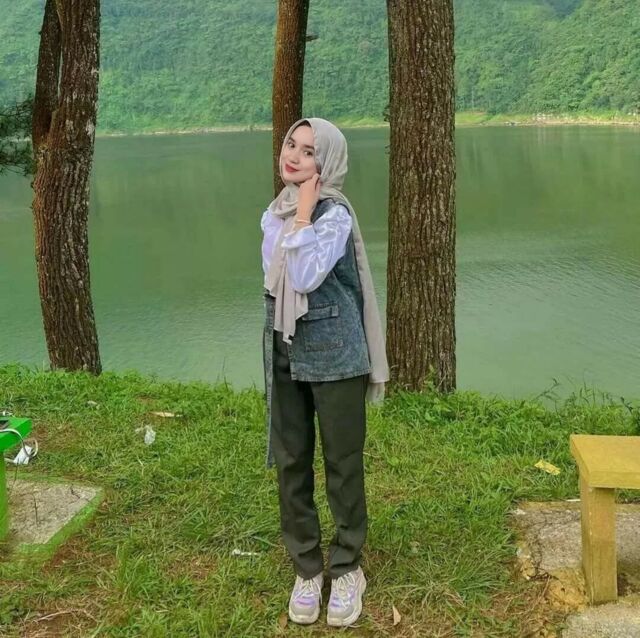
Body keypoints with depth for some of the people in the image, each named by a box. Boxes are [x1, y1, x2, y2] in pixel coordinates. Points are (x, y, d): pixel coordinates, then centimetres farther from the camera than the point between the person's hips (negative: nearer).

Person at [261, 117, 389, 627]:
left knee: (343, 463, 5)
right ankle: (306, 569, 26)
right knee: (290, 463, 10)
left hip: (333, 353, -6)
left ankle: (347, 569, 23)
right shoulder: (275, 213, 8)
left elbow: (306, 277, -26)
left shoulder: (335, 214, -14)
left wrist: (305, 214, -20)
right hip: (284, 351, 6)